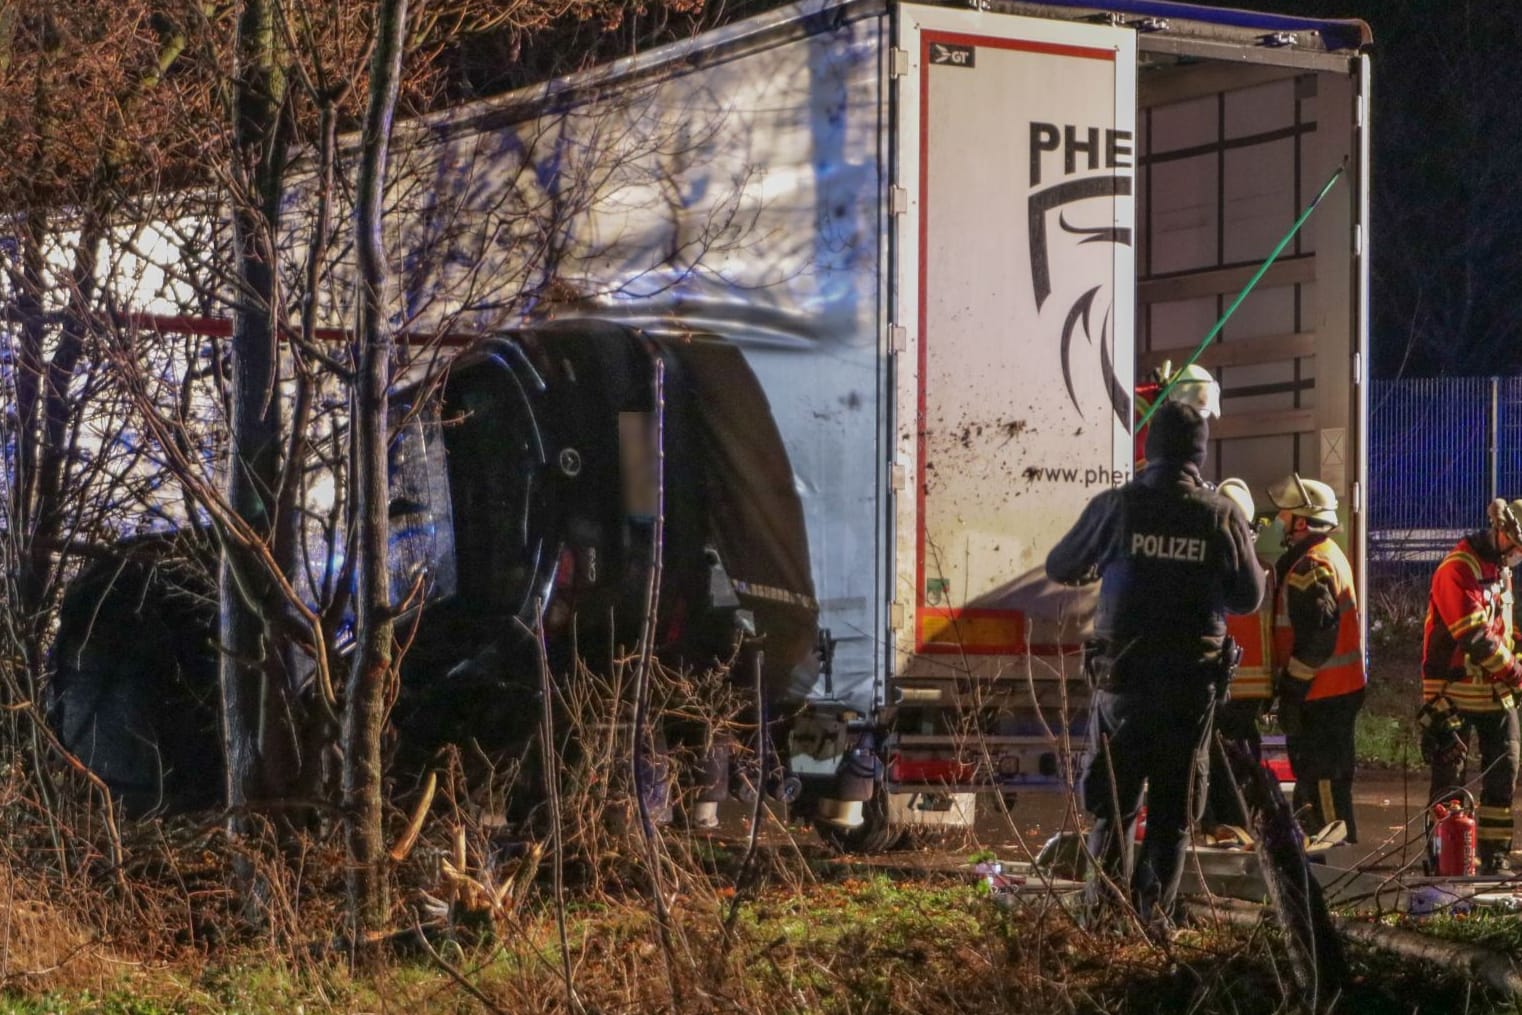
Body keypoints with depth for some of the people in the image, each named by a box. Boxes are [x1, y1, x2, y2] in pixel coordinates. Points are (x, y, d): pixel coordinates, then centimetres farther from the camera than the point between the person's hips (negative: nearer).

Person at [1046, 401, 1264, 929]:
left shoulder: (1116, 506, -6)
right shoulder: (1222, 516, -4)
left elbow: (1059, 568, 8)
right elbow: (1249, 597, 7)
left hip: (1122, 681, 0)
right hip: (1191, 685, 0)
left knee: (1112, 804, 11)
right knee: (1172, 811, 9)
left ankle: (1103, 907, 5)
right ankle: (1154, 916, 6)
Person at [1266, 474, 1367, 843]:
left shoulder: (1310, 567, -19)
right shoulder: (1329, 553, 15)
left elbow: (1316, 636, -24)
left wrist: (1291, 687, -19)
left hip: (1321, 696, -11)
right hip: (1340, 687, 11)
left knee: (1322, 780, -6)